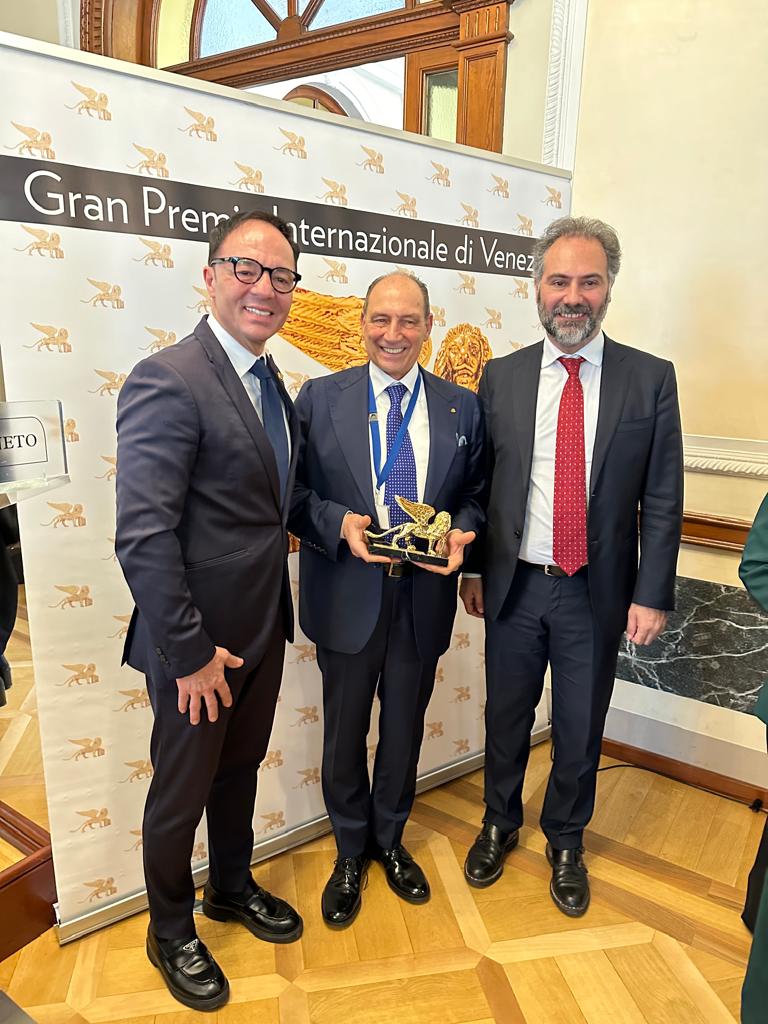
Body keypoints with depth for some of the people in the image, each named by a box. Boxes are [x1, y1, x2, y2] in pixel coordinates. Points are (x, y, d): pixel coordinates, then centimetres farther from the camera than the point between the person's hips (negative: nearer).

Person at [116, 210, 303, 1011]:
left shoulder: (271, 383, 7)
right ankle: (170, 933, 41)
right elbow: (142, 538, -24)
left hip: (263, 628, 8)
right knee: (182, 787, 14)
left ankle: (233, 887, 50)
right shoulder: (167, 381, -21)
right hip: (199, 641, -7)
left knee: (240, 767, 25)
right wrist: (190, 653, -20)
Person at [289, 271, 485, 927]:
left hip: (425, 599, 2)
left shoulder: (463, 407, 1)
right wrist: (339, 523, -21)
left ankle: (390, 841, 47)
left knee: (405, 731, 19)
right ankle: (351, 852, 42)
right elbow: (298, 492, -3)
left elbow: (476, 494, 6)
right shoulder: (321, 398, -4)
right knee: (345, 733, 16)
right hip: (348, 596, -1)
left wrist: (460, 532, -14)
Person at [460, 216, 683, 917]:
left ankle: (566, 842, 42)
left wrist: (652, 594, -6)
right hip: (513, 586, 1)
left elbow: (662, 499, -3)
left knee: (581, 728, 15)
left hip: (598, 593, -1)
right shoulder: (501, 377, 0)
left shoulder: (651, 379, -4)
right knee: (507, 717, 18)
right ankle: (500, 825, 44)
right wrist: (473, 570, 3)